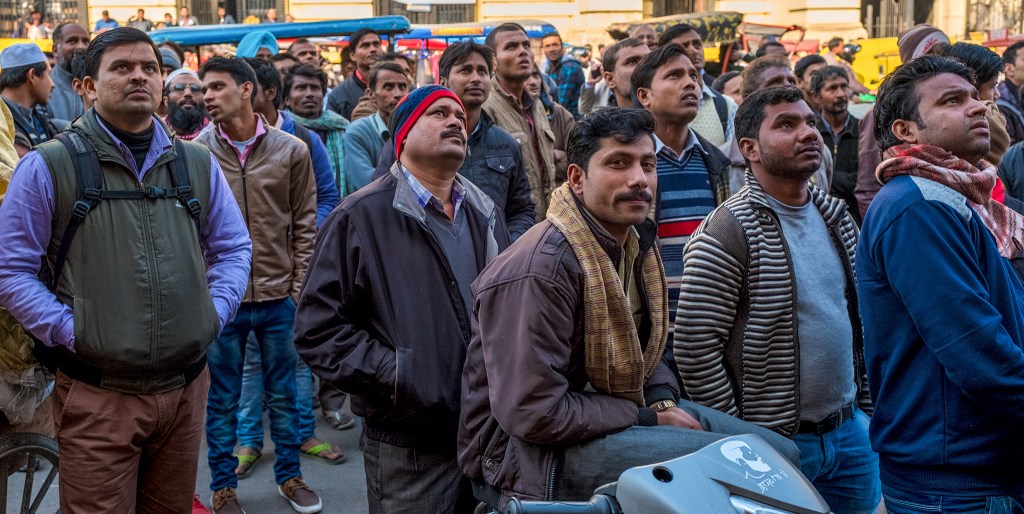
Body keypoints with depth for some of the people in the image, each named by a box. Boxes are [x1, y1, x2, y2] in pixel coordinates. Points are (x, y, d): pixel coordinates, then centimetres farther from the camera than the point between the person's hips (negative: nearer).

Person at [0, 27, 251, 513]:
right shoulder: (47, 166, -4)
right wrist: (69, 330, -12)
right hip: (97, 397, -4)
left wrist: (215, 313, 1)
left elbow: (233, 248, 15)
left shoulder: (198, 163, 9)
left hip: (186, 388, 4)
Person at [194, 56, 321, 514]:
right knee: (222, 399, 11)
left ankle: (289, 475, 31)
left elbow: (304, 225, 4)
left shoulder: (291, 151, -1)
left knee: (282, 394, 14)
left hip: (278, 298, 1)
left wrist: (299, 288, 0)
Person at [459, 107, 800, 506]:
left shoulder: (638, 244, 6)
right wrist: (648, 420, -18)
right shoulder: (540, 269, -23)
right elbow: (533, 413, -26)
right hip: (531, 450, -9)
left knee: (781, 453, 6)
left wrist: (662, 398, -2)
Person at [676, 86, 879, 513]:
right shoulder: (725, 235, -16)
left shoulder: (837, 216, 7)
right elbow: (695, 349, -18)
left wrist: (866, 406, 12)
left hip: (852, 434, 7)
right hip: (777, 442, -6)